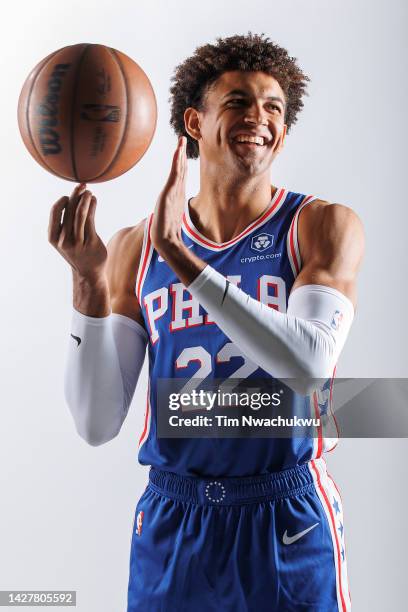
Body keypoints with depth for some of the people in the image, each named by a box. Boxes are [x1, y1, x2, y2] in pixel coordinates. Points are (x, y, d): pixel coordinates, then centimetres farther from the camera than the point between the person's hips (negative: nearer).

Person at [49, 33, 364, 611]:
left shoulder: (326, 226, -6)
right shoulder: (134, 249, -1)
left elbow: (309, 363, -23)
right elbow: (98, 424, -6)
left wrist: (179, 257, -25)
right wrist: (89, 282, -19)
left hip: (286, 525, -1)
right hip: (171, 525, 2)